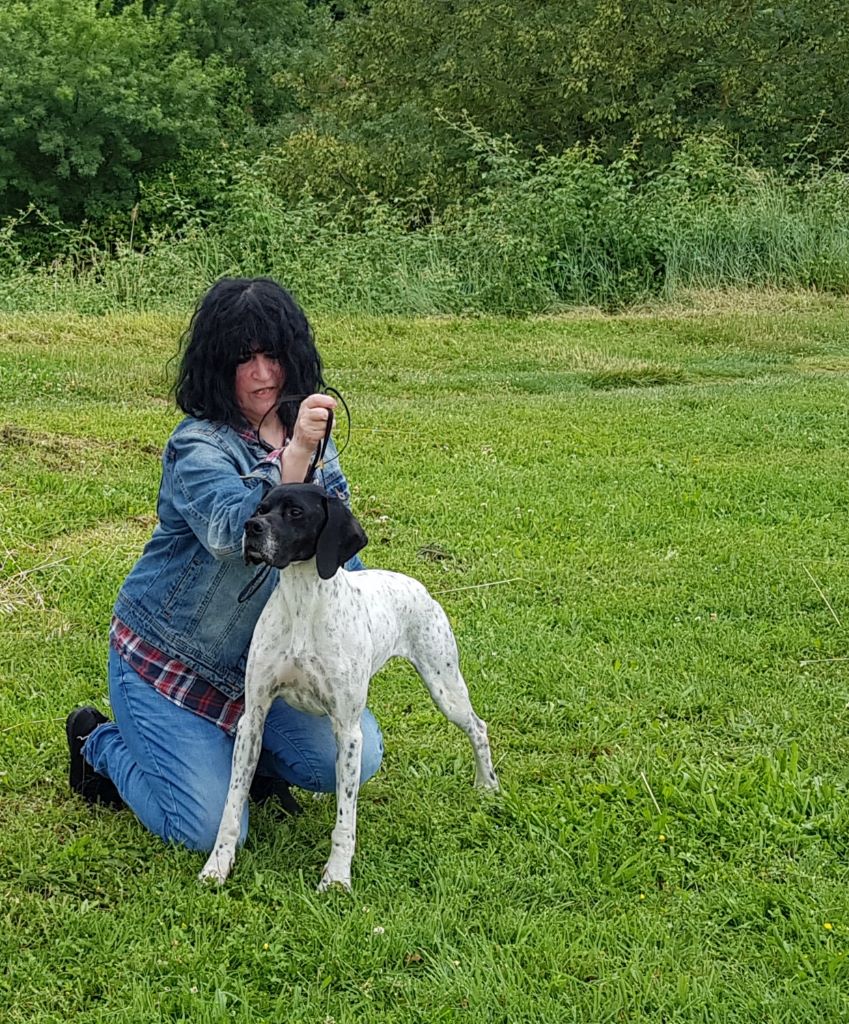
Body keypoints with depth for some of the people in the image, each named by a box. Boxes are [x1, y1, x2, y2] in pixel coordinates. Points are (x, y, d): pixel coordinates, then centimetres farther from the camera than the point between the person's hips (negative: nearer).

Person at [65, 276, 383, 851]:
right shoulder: (200, 448, -21)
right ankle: (100, 744, 16)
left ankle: (242, 754, 19)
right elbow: (238, 534, -40)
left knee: (355, 756, -9)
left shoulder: (304, 430, 1)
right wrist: (295, 454, -51)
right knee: (210, 832, -10)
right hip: (168, 660, -6)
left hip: (261, 660, 6)